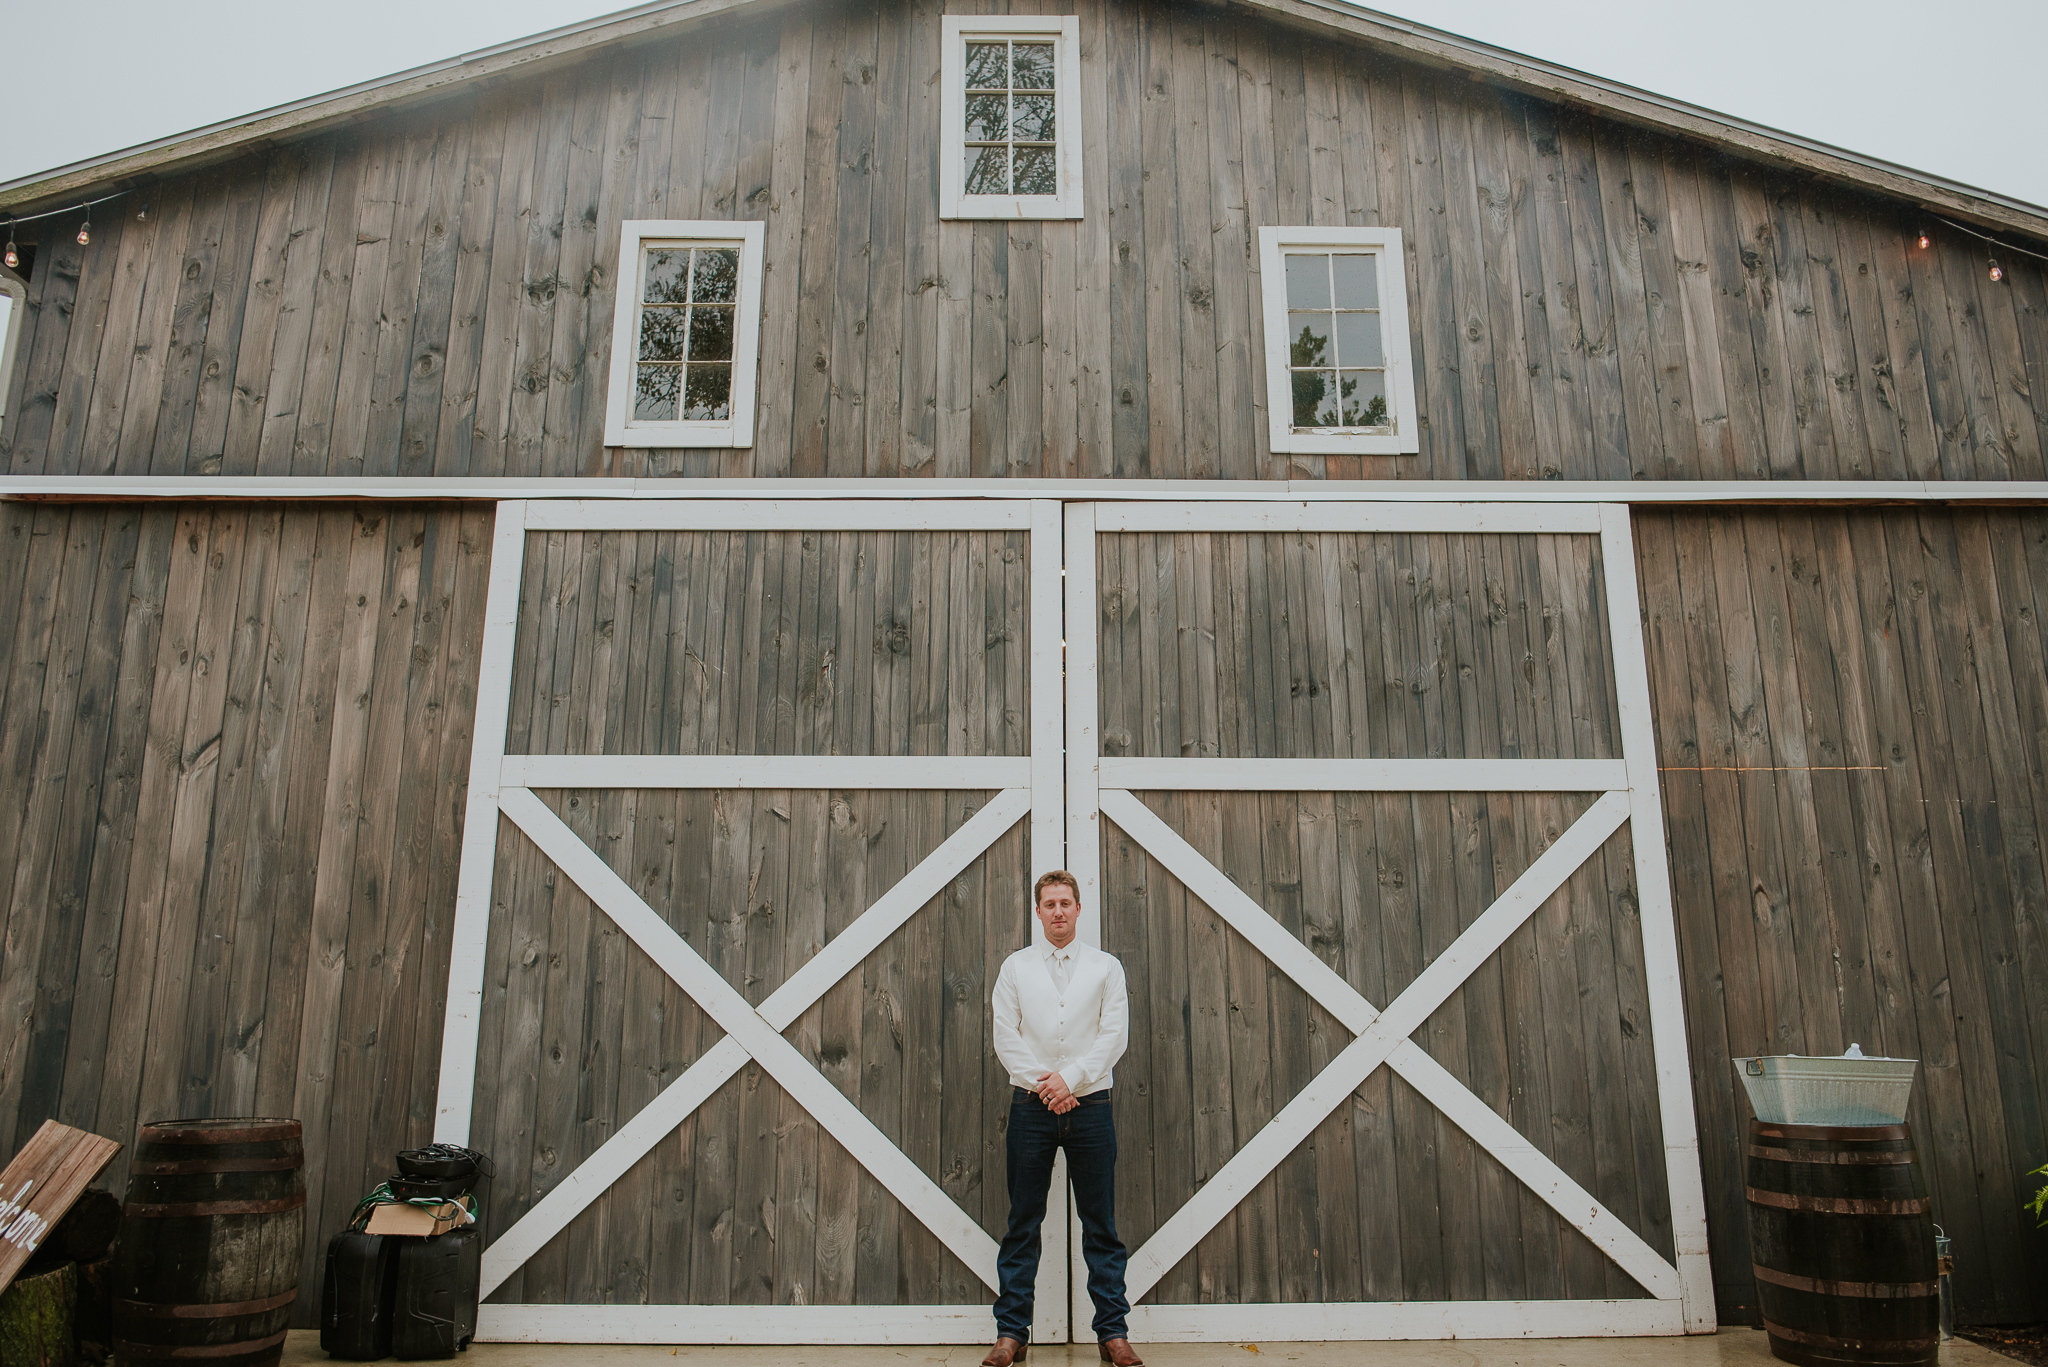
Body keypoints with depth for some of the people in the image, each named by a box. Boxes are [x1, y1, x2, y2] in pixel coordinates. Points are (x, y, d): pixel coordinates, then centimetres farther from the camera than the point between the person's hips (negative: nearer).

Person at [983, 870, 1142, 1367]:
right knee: (1022, 1223, 4)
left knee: (1101, 1225, 4)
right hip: (1031, 1104, 0)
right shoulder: (1016, 967, 7)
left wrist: (1070, 1078, -11)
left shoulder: (1106, 967, 6)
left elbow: (1115, 1035, -1)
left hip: (1089, 1103, 0)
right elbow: (1006, 1036, 2)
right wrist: (1042, 1086, -8)